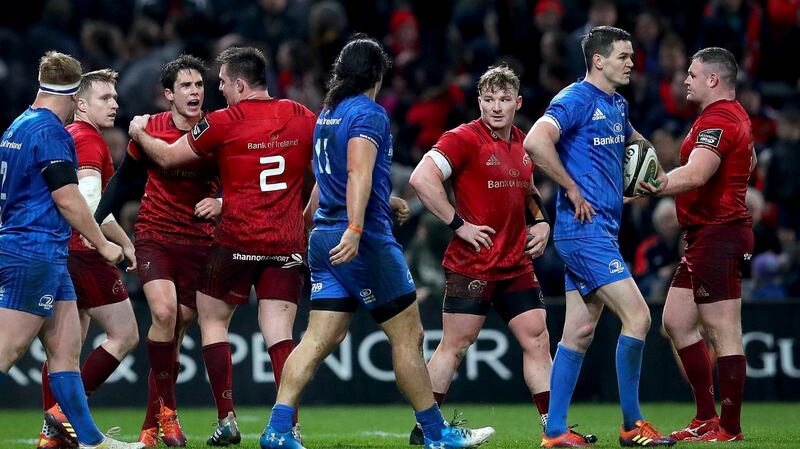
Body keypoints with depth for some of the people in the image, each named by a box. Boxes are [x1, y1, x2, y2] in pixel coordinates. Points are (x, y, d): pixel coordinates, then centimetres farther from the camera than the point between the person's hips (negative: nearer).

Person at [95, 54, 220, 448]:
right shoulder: (149, 131, -4)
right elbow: (124, 180, 10)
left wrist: (220, 204, -20)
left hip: (198, 243, 1)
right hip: (154, 235, -1)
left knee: (174, 333, 2)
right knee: (163, 312, -25)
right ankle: (166, 408, -13)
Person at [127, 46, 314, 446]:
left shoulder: (223, 122, -5)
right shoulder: (303, 118, 5)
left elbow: (167, 157, 6)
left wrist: (140, 132, 25)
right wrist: (306, 218, 26)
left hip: (238, 239, -3)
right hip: (288, 244, 3)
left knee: (212, 320, 13)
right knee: (279, 334, 1)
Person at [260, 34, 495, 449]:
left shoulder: (327, 114, 17)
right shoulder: (368, 113, -9)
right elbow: (359, 173, -23)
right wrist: (354, 229, -33)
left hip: (324, 239, 8)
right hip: (364, 243, -8)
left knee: (319, 339, 3)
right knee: (408, 336, 1)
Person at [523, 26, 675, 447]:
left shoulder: (616, 105, 16)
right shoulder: (577, 99, -12)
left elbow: (633, 140, 38)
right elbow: (535, 141, -27)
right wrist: (572, 189, -20)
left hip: (599, 230, 9)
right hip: (584, 228, -9)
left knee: (580, 331, 8)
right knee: (637, 315, -12)